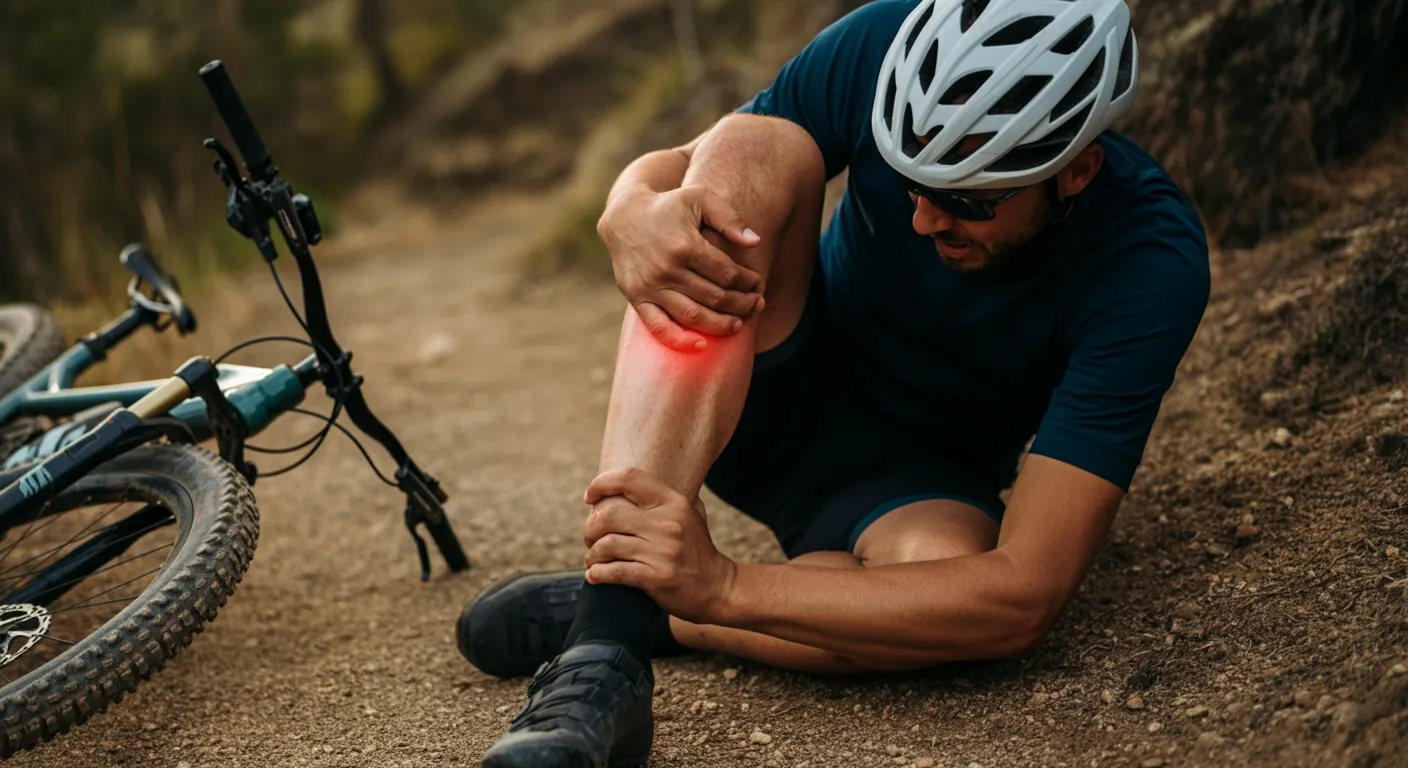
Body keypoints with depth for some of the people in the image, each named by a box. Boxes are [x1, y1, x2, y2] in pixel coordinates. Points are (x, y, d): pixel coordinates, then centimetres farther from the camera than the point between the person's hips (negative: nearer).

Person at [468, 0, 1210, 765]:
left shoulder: (1152, 265, -29)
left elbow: (1022, 596, -35)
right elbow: (669, 167, -11)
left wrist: (725, 587, -44)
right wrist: (634, 213, -38)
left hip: (910, 485, -2)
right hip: (771, 409, 3)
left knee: (952, 569, -40)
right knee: (755, 145, -29)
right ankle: (599, 669, -39)